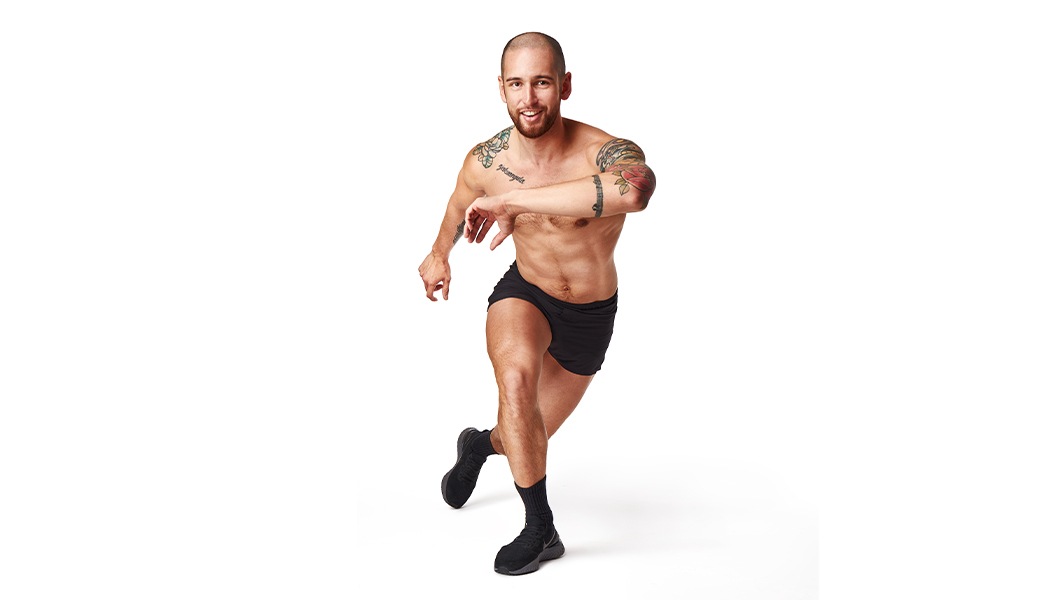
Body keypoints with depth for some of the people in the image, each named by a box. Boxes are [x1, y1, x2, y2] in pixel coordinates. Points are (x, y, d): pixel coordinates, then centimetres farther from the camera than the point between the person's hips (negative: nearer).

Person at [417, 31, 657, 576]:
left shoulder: (606, 154, -32)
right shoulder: (485, 162, -18)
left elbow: (634, 189, -59)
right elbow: (460, 204, 8)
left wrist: (514, 200, -54)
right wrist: (439, 254, 25)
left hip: (591, 314, 0)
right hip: (524, 293, 1)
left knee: (531, 439, 16)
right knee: (516, 377, -33)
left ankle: (480, 444, 53)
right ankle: (540, 528, -15)